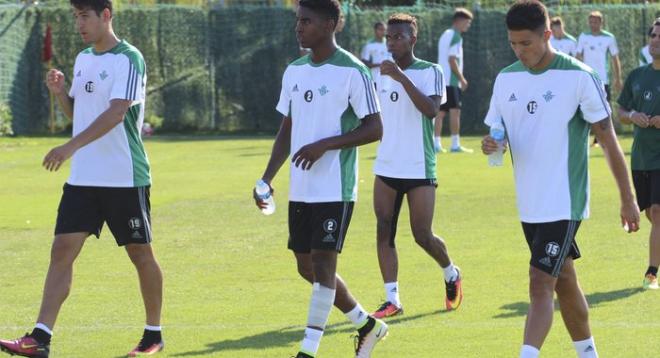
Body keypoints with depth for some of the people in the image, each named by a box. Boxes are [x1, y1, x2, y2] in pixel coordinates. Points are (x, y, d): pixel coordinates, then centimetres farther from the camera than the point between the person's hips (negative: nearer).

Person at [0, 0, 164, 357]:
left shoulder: (128, 59, -12)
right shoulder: (82, 60, 13)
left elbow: (116, 113, -23)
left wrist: (70, 147, -30)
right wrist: (59, 92, 1)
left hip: (125, 179, -7)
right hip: (83, 177, 7)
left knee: (140, 253, 5)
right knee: (62, 250, -4)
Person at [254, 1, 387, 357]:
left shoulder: (352, 71, -11)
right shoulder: (294, 71, 11)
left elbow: (374, 129, -12)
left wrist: (324, 145, -20)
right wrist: (267, 178, 9)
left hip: (335, 189, -8)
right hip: (300, 189, 8)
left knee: (322, 262, -10)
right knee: (307, 267, 11)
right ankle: (367, 325, 28)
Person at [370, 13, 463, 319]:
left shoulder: (430, 72, -7)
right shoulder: (383, 74, 11)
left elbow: (431, 109, -24)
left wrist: (402, 78, -29)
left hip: (419, 169, -5)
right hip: (386, 168, 5)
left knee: (422, 236, -3)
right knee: (384, 232, -3)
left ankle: (451, 275, 26)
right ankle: (392, 300, 0)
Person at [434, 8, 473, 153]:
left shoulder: (445, 35, 18)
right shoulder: (455, 36, -10)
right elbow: (452, 59, -16)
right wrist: (462, 79, -11)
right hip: (451, 80, -9)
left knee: (440, 112, 7)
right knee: (455, 110, -7)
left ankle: (436, 144, 4)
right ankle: (455, 145, -8)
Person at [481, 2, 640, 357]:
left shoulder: (579, 77, -11)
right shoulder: (506, 79, 6)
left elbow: (608, 140, -7)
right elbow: (495, 132, 13)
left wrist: (628, 199, -4)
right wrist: (489, 145, -12)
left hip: (563, 204, -6)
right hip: (529, 204, 6)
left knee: (541, 285, -15)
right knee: (563, 280, 18)